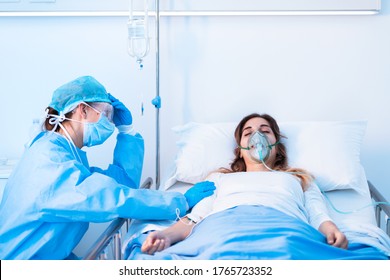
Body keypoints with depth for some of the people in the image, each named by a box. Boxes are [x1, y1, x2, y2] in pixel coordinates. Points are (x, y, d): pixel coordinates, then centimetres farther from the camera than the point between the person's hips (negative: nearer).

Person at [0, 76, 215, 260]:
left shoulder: (65, 152, 9)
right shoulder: (52, 164, -23)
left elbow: (125, 181, 7)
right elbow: (118, 200, -28)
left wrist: (127, 129, 5)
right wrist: (183, 201, -21)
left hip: (55, 257, 9)